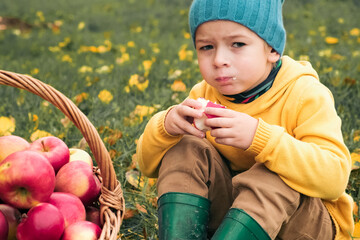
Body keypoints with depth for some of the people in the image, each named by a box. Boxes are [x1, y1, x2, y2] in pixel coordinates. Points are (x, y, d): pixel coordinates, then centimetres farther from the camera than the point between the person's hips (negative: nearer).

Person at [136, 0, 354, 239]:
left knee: (272, 178, -35)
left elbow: (335, 178, -31)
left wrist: (259, 137, -42)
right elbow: (149, 165, -2)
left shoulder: (305, 96, -17)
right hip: (228, 210, 5)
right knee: (184, 150, -14)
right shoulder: (204, 94, -3)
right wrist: (166, 126, -25)